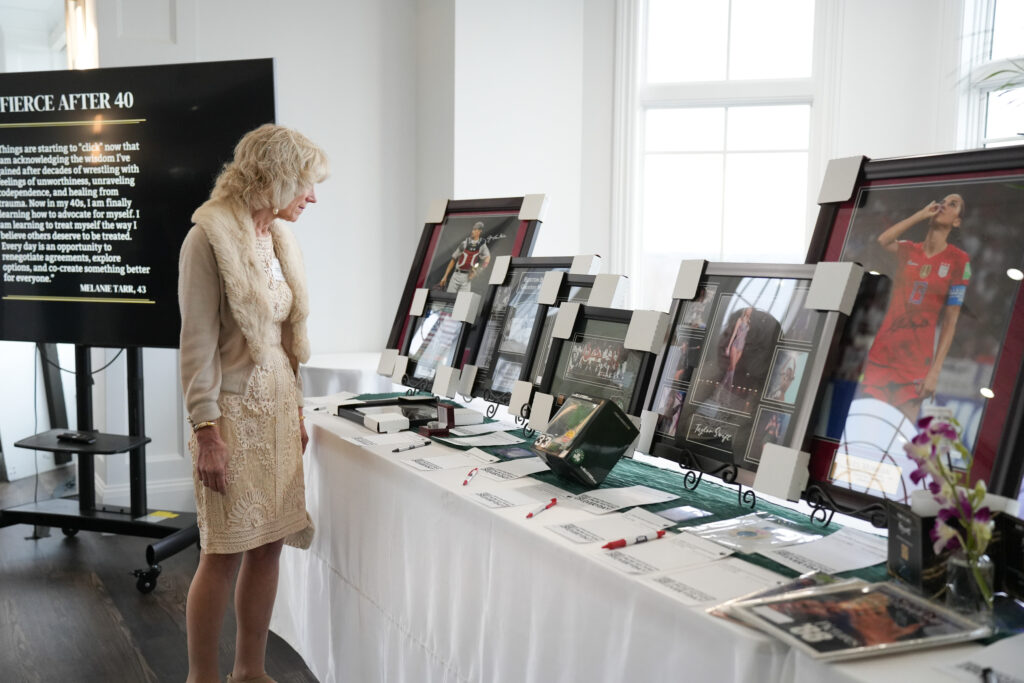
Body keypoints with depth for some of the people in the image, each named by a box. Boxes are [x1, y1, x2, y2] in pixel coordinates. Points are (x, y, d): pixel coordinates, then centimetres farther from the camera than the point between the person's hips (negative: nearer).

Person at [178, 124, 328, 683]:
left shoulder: (277, 239, 13)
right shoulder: (209, 238, -10)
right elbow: (198, 342, -14)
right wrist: (207, 431, -18)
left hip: (278, 411, 7)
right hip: (234, 415, -7)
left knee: (268, 547, 10)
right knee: (224, 555, -1)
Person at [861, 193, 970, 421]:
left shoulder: (959, 260, -1)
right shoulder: (908, 250, 10)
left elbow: (950, 322, -2)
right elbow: (882, 240, -12)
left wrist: (935, 371, -8)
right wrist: (922, 213, -6)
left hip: (916, 365, -2)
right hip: (881, 355, 2)